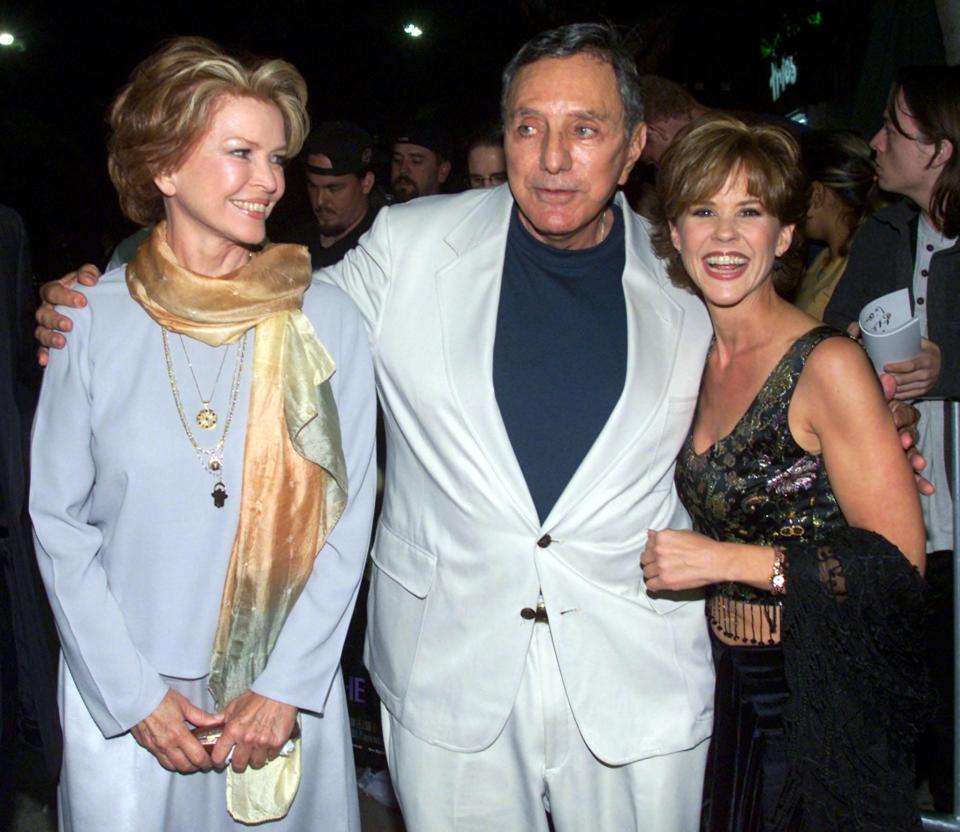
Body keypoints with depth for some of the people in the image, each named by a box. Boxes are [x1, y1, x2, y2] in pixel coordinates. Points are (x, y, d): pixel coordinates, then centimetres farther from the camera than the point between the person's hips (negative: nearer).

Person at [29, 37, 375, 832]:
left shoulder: (326, 322, -5)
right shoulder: (94, 321, -5)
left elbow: (347, 515, -4)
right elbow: (58, 519, -2)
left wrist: (285, 686, -9)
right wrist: (134, 694, -6)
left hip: (286, 692, 0)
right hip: (121, 697, 0)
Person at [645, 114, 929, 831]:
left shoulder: (829, 364, -17)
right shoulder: (696, 360, 3)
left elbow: (899, 562, -19)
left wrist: (729, 559, -22)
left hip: (824, 708, -6)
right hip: (733, 690, 6)